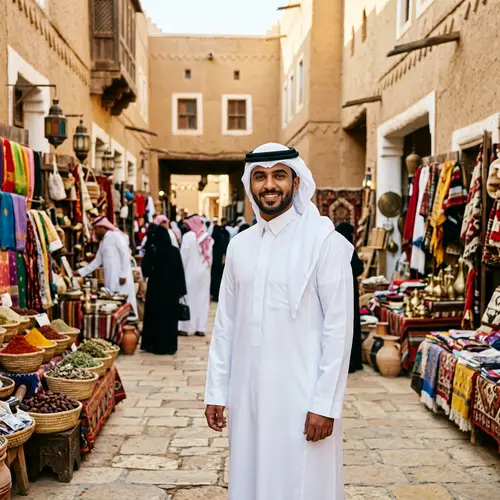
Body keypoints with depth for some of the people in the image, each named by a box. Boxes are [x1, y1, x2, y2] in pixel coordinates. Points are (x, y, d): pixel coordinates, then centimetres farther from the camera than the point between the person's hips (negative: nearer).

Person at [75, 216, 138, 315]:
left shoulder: (116, 236, -6)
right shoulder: (102, 242, 19)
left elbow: (126, 255, -13)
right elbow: (97, 261, 23)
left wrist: (123, 275, -17)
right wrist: (81, 272, 19)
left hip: (121, 278, -8)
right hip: (110, 280, 8)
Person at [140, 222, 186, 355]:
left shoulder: (152, 251, -11)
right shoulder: (175, 251, -4)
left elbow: (145, 270, -7)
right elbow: (180, 272, -3)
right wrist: (180, 290, 2)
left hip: (156, 288, -2)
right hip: (171, 288, 2)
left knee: (155, 315, 9)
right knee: (170, 316, 10)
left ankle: (155, 345, 11)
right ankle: (169, 345, 13)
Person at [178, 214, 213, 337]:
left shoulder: (188, 236, -11)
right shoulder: (208, 237, 3)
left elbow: (184, 256, -10)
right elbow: (210, 256, 5)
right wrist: (207, 268, 13)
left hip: (190, 272, -4)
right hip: (204, 272, 4)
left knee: (188, 299, 3)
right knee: (202, 299, 7)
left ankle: (185, 327, 6)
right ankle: (201, 328, 9)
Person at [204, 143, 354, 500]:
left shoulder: (325, 241, -9)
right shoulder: (240, 246, 8)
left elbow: (339, 328, -11)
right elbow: (225, 324, 11)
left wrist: (325, 404, -13)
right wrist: (216, 391, 9)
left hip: (302, 396, -5)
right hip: (247, 394, 5)